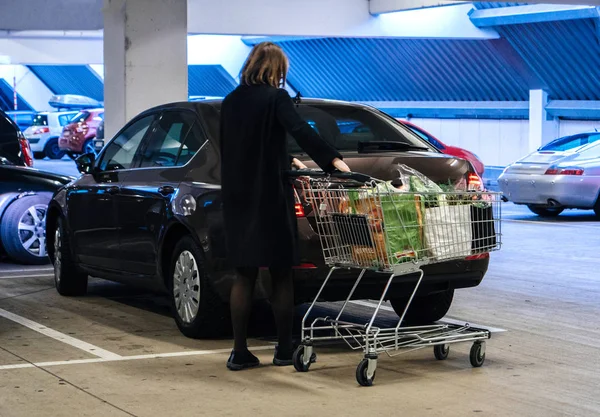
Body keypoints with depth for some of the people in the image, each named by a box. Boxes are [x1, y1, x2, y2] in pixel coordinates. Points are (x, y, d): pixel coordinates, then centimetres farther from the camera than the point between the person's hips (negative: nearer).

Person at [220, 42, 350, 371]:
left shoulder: (231, 101, 11)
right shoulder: (275, 98, -8)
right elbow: (300, 130, -25)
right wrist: (333, 160, -33)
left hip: (238, 198, 5)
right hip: (270, 196, -5)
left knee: (244, 275, 8)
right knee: (280, 274, 6)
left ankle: (240, 352, 5)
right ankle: (284, 350, 11)